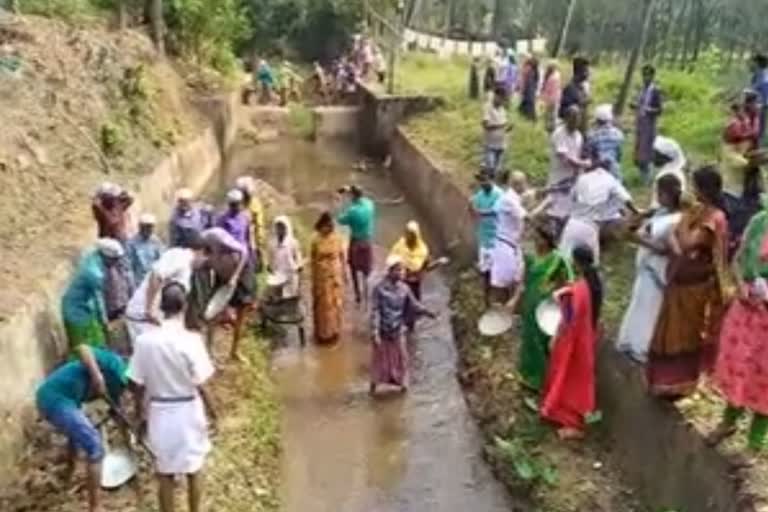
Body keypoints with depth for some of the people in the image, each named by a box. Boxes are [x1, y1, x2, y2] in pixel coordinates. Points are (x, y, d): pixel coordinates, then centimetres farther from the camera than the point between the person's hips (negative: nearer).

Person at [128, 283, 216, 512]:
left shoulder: (145, 340, -12)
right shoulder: (191, 340, -21)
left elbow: (139, 385, -4)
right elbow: (200, 385, -16)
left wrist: (141, 413, 13)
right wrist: (211, 409, 2)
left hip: (159, 412, 2)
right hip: (188, 411, -2)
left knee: (165, 472, 18)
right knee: (194, 468, 19)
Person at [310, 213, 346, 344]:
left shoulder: (338, 238, -5)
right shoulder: (316, 240, -9)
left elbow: (342, 256, 3)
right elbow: (313, 260, -4)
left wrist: (344, 273, 3)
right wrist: (313, 277, -3)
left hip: (335, 274, 2)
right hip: (321, 275, -2)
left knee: (335, 302, 11)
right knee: (322, 304, 6)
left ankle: (334, 330, 26)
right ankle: (323, 332, 19)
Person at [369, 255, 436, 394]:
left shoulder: (404, 288, -7)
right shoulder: (379, 288, -18)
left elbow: (414, 305, 0)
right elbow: (375, 311, -18)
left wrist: (427, 312, -17)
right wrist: (375, 333, -22)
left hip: (398, 331, 4)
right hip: (383, 331, -3)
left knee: (401, 358, 16)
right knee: (380, 358, 12)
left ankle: (402, 383, 37)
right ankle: (374, 383, 33)